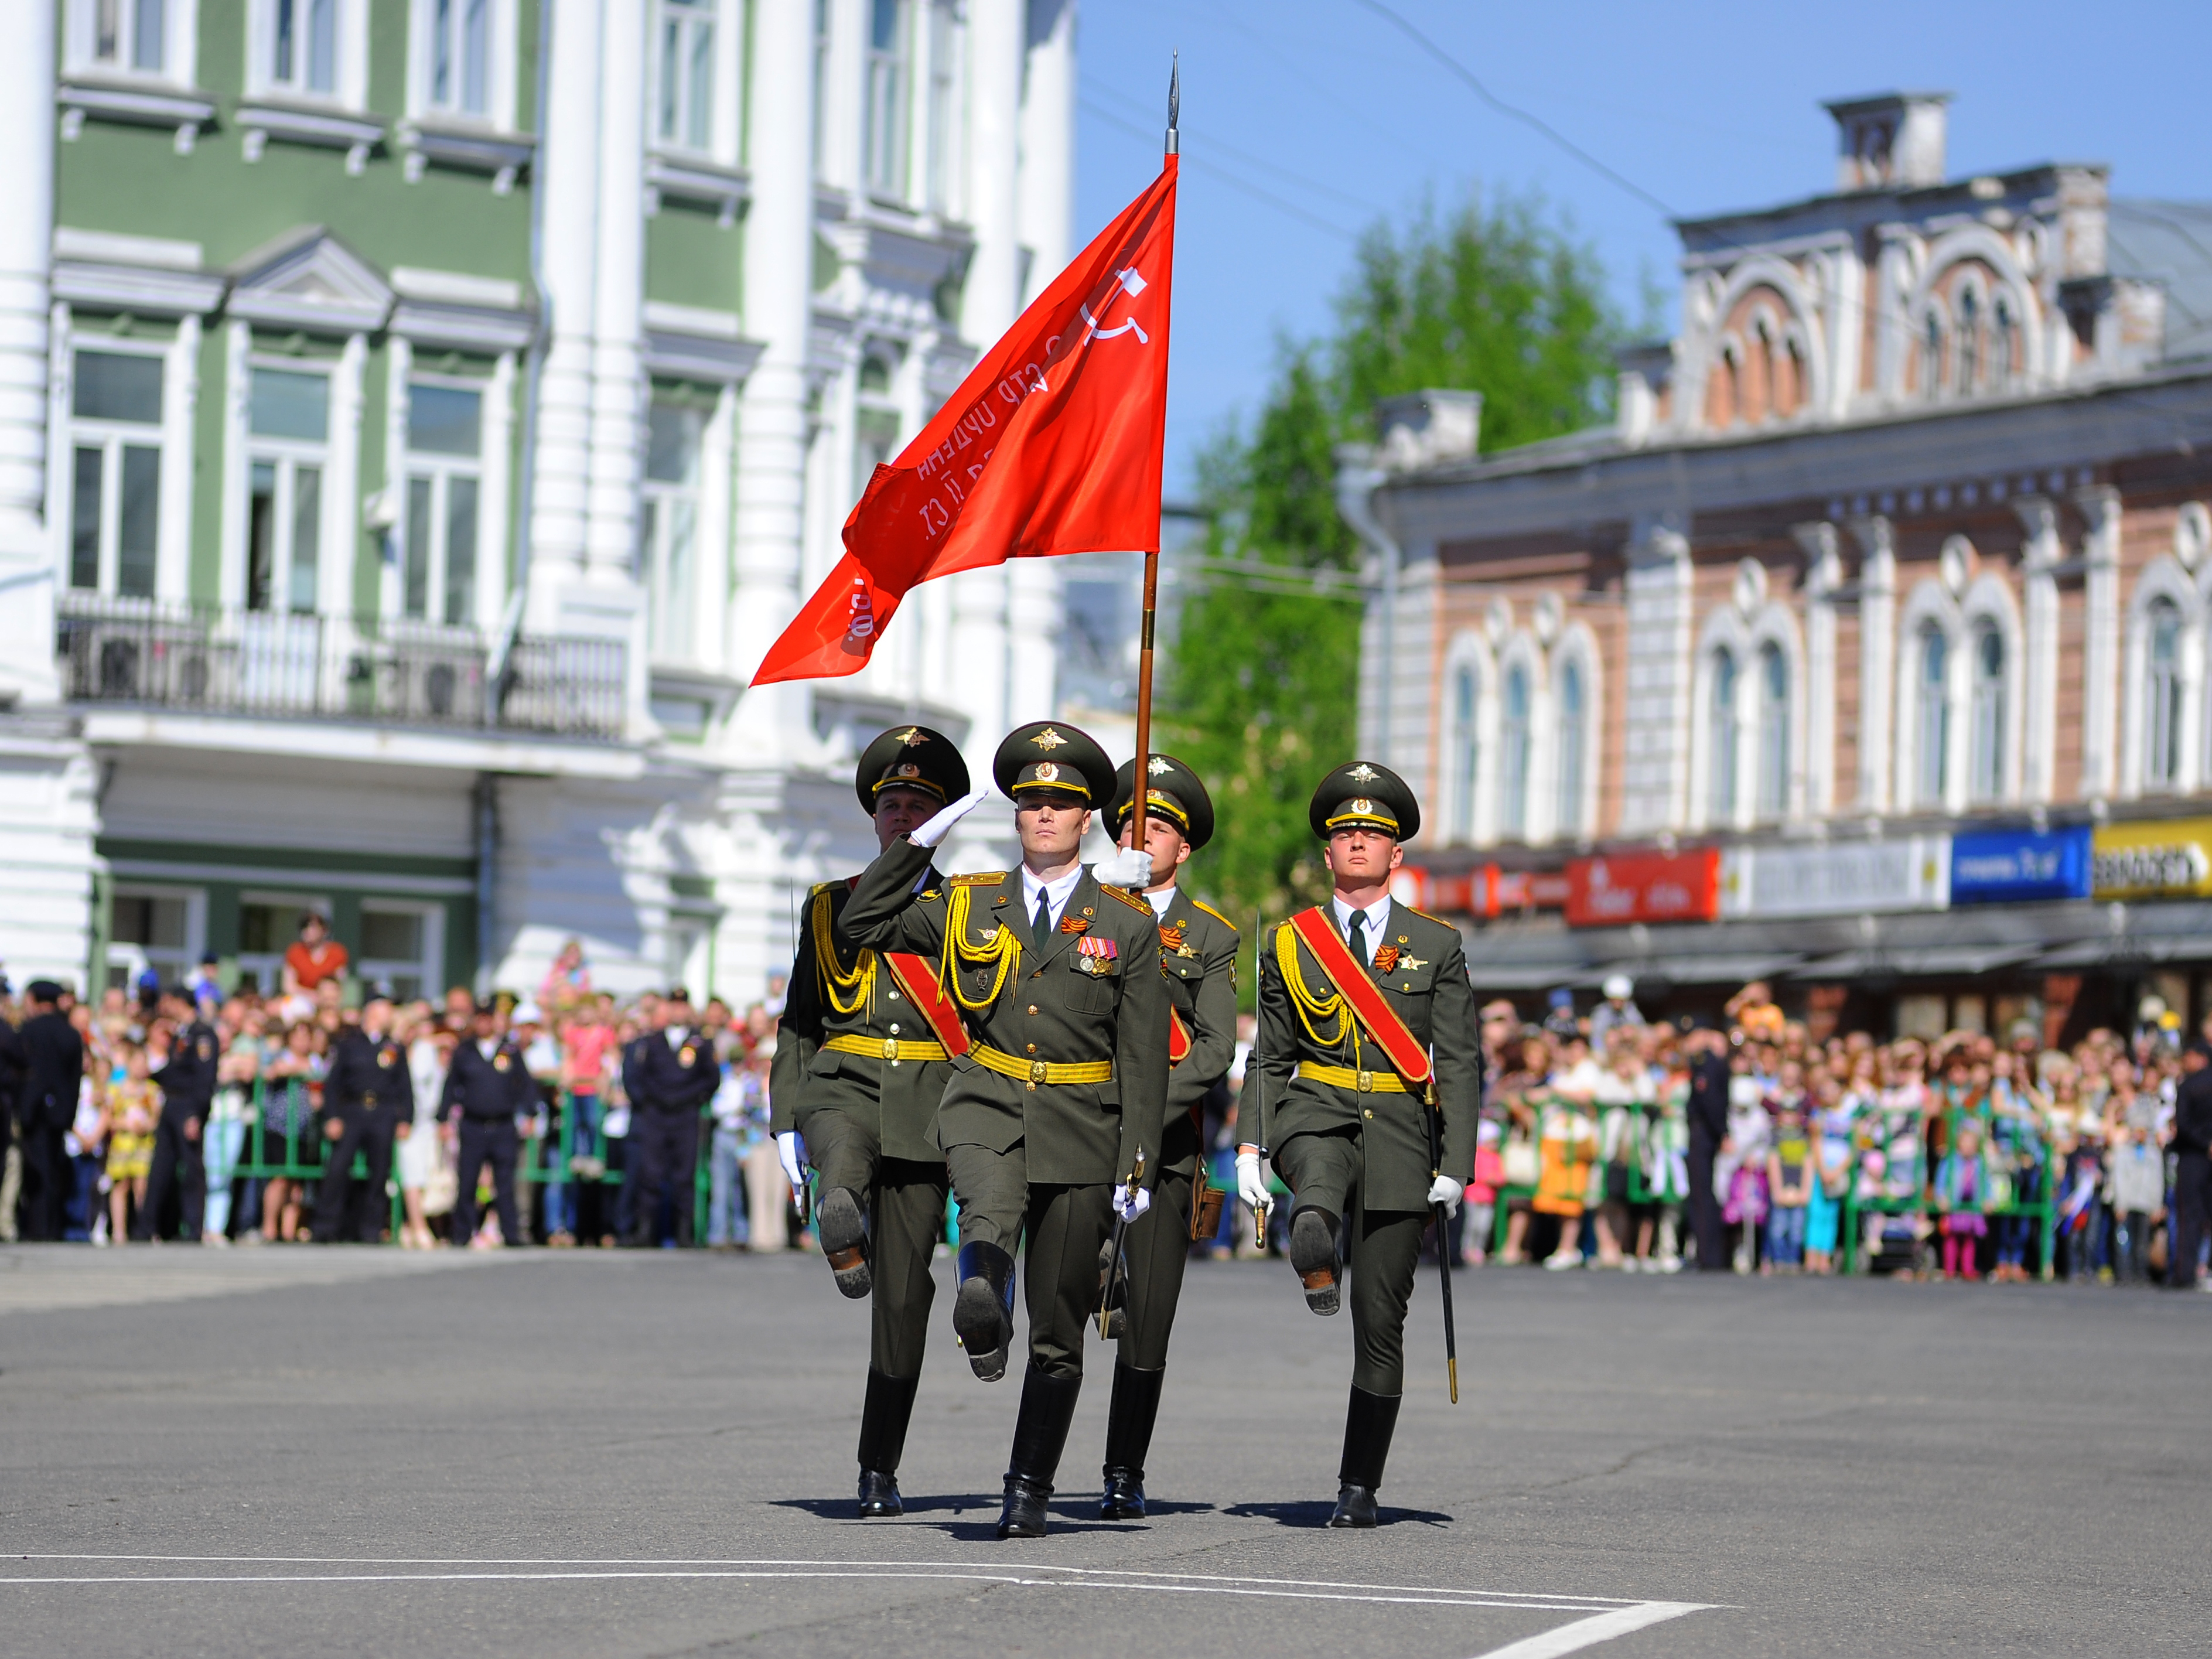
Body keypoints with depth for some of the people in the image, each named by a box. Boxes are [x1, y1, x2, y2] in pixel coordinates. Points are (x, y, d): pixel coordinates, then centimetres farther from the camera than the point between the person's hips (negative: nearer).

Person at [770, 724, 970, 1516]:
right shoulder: (833, 908, 14)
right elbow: (798, 1024, 15)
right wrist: (787, 1123, 4)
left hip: (930, 1113, -1)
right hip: (844, 1087, 1)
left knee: (903, 1294, -1)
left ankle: (880, 1470, 5)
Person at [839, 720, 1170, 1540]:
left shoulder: (1128, 923, 4)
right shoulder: (969, 904, 9)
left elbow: (1144, 1058, 2)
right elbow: (863, 924, 11)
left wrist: (1137, 1166, -5)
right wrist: (922, 840, 5)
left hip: (1083, 1123, -1)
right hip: (986, 1102, 1)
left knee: (1058, 1329, 3)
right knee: (992, 1205, -39)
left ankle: (1029, 1488, 11)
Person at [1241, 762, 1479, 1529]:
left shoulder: (1436, 945, 7)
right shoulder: (1291, 941, 10)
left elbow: (1460, 1063, 3)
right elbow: (1270, 1056, 13)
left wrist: (1456, 1166, -7)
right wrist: (1249, 1146, 0)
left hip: (1399, 1128, -1)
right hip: (1315, 1112, 1)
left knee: (1380, 1320, -1)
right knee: (1321, 1171, -40)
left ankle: (1359, 1485, 5)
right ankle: (1314, 1248, -66)